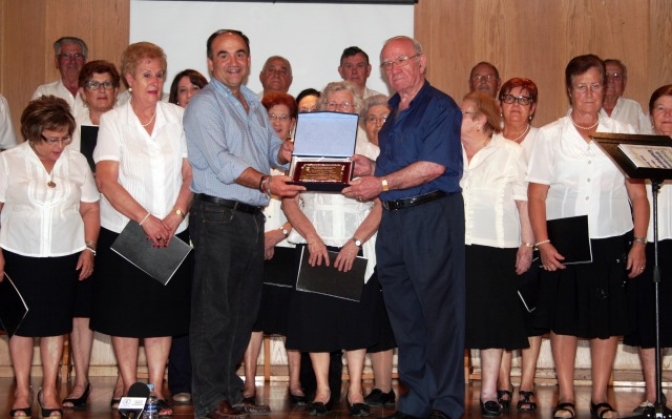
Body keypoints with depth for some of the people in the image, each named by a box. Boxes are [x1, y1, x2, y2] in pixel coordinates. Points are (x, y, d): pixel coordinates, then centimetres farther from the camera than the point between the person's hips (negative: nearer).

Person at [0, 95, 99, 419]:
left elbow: (90, 209, 9)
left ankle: (49, 392, 18)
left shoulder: (77, 161, 3)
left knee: (55, 325, 7)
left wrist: (89, 248, 3)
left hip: (64, 258, 2)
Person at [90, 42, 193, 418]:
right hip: (123, 232, -1)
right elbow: (107, 181, -10)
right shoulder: (112, 121, -2)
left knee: (163, 314, 5)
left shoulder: (179, 118, 3)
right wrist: (146, 220, -16)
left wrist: (174, 218, -12)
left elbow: (191, 175, 1)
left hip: (171, 233, 2)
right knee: (125, 315, 3)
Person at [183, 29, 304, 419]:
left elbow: (273, 149, 20)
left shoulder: (255, 106, 18)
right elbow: (220, 161, -18)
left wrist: (285, 154, -4)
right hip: (218, 215, -8)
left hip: (252, 217, 8)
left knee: (244, 310, 13)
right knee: (214, 312, -3)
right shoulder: (205, 105, -7)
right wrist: (265, 182, -30)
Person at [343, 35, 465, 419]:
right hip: (394, 216, 8)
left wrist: (381, 183, -15)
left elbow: (434, 166, -17)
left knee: (439, 310, -3)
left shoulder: (439, 107, -7)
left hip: (433, 214, -8)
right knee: (404, 311, 10)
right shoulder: (393, 113, 19)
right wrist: (369, 168, 6)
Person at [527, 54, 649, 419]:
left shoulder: (623, 134, 5)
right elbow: (536, 195, 1)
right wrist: (542, 242, -8)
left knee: (608, 321, 5)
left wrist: (639, 243, 0)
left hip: (611, 241, 1)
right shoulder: (550, 136, 3)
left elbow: (638, 194, 6)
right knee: (563, 320, 4)